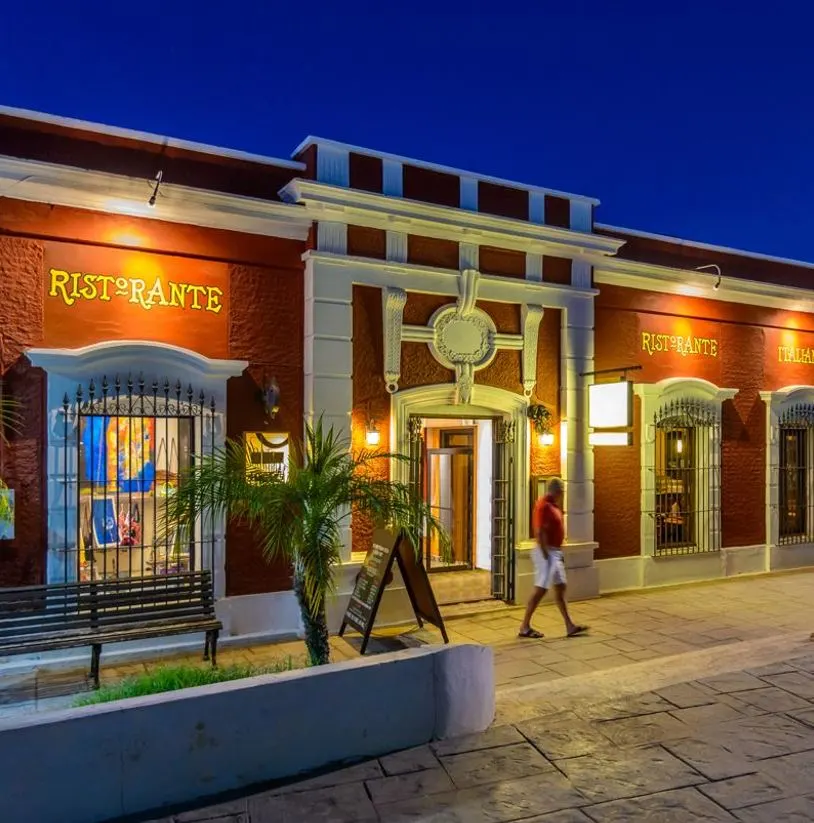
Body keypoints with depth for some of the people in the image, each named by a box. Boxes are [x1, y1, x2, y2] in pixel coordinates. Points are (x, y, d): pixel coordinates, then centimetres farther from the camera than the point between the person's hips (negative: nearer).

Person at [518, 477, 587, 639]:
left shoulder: (554, 505, 13)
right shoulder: (544, 505, -18)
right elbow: (540, 532, -23)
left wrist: (559, 553, 19)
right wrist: (546, 556, -22)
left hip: (555, 552, 10)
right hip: (547, 552, -10)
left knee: (560, 588, 12)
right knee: (540, 589, -5)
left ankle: (570, 626, 18)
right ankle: (525, 627, 4)